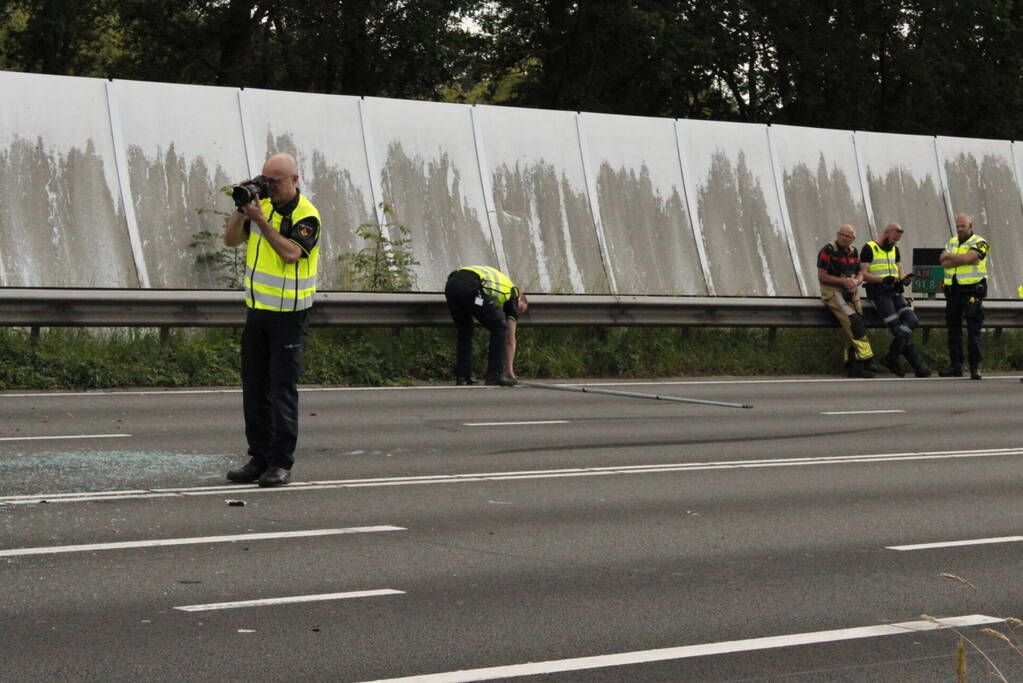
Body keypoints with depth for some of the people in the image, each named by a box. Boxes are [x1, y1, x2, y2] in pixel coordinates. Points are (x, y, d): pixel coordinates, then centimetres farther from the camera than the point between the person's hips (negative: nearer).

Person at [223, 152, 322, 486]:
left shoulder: (306, 215, -12)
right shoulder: (261, 203, 8)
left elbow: (290, 253, -27)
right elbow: (230, 239, 8)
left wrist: (260, 220, -26)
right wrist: (241, 209, -7)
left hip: (289, 313, -7)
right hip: (257, 309, 7)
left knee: (282, 388, -7)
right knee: (254, 387, 8)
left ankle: (281, 463, -3)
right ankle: (259, 457, 15)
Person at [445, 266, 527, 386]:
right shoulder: (512, 295, 24)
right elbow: (510, 339, 23)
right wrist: (510, 370, 27)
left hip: (451, 283, 7)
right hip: (472, 288, -7)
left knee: (464, 331, 26)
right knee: (499, 328, 11)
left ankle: (461, 376, 22)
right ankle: (494, 375, 7)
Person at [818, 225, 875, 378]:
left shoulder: (853, 252, 15)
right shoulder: (828, 251, -6)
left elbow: (860, 275, 17)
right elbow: (822, 276, -10)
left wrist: (855, 282, -8)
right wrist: (843, 281, -17)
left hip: (850, 292, 7)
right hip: (832, 291, -7)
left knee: (859, 324, -6)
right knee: (853, 322, -23)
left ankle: (855, 367, -6)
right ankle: (865, 359, -23)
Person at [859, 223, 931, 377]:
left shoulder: (895, 250, 22)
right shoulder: (869, 248, 0)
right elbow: (863, 274, -8)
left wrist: (904, 278, -2)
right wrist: (883, 279, -23)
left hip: (894, 291, 7)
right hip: (878, 291, -7)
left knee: (911, 321, -17)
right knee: (899, 329, -18)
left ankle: (891, 358, -13)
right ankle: (918, 366, -14)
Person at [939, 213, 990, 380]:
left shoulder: (979, 243, -1)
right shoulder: (952, 242, 16)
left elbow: (968, 258, -18)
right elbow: (944, 263, 0)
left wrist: (949, 256, -4)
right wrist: (963, 260, -11)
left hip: (972, 291, -6)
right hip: (953, 291, 6)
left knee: (973, 331, -8)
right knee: (953, 330, 7)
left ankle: (975, 366, -6)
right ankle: (955, 366, 13)